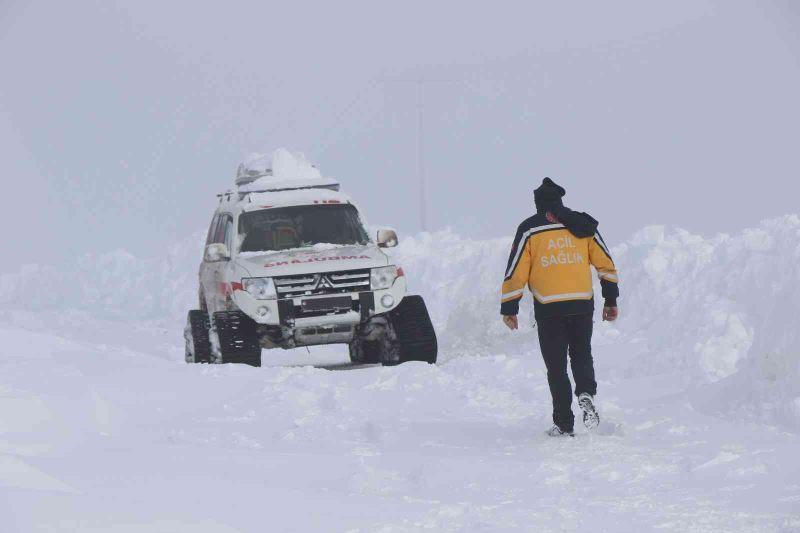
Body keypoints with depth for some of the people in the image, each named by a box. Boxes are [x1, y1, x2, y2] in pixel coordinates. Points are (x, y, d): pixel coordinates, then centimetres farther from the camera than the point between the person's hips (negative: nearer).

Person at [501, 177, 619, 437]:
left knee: (556, 367, 7)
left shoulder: (529, 229, 0)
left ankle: (564, 424, 5)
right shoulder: (583, 225, 7)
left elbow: (515, 272, -2)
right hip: (583, 306, 2)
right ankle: (586, 394, -8)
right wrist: (611, 301, 17)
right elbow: (606, 264, 9)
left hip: (549, 309, -2)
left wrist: (509, 308, 5)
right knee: (582, 356, 20)